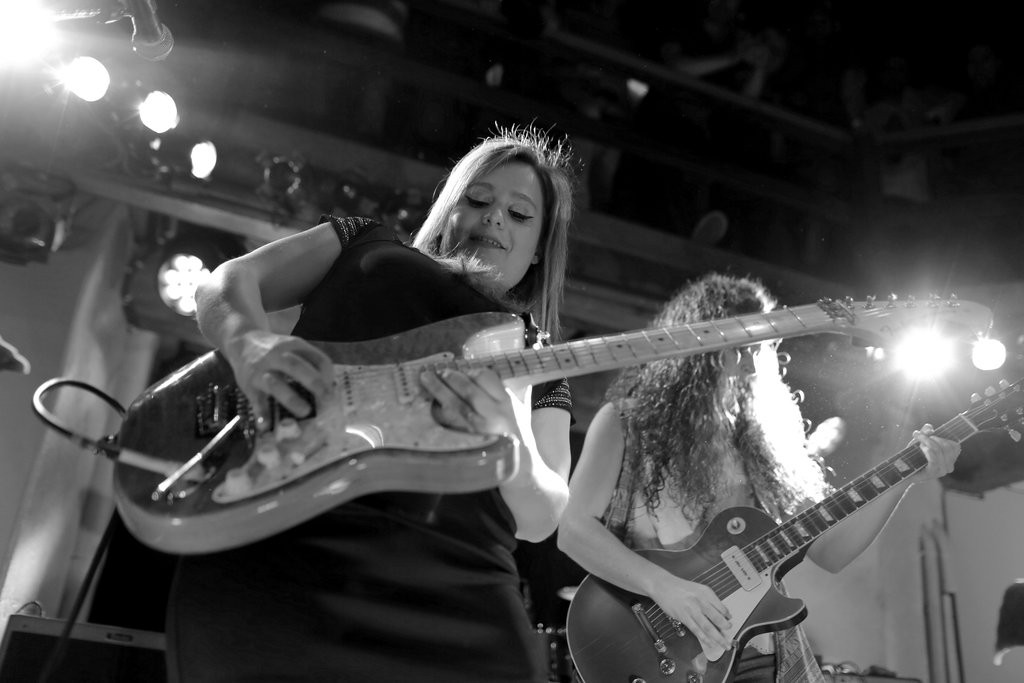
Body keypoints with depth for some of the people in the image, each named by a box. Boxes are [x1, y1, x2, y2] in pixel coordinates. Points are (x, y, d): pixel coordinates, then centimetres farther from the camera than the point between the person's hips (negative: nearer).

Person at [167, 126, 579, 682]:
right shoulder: (368, 243, 24)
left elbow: (540, 519, 11)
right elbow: (224, 283, 15)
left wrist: (509, 446, -12)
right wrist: (250, 338, -9)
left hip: (451, 590, 3)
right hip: (274, 547, -2)